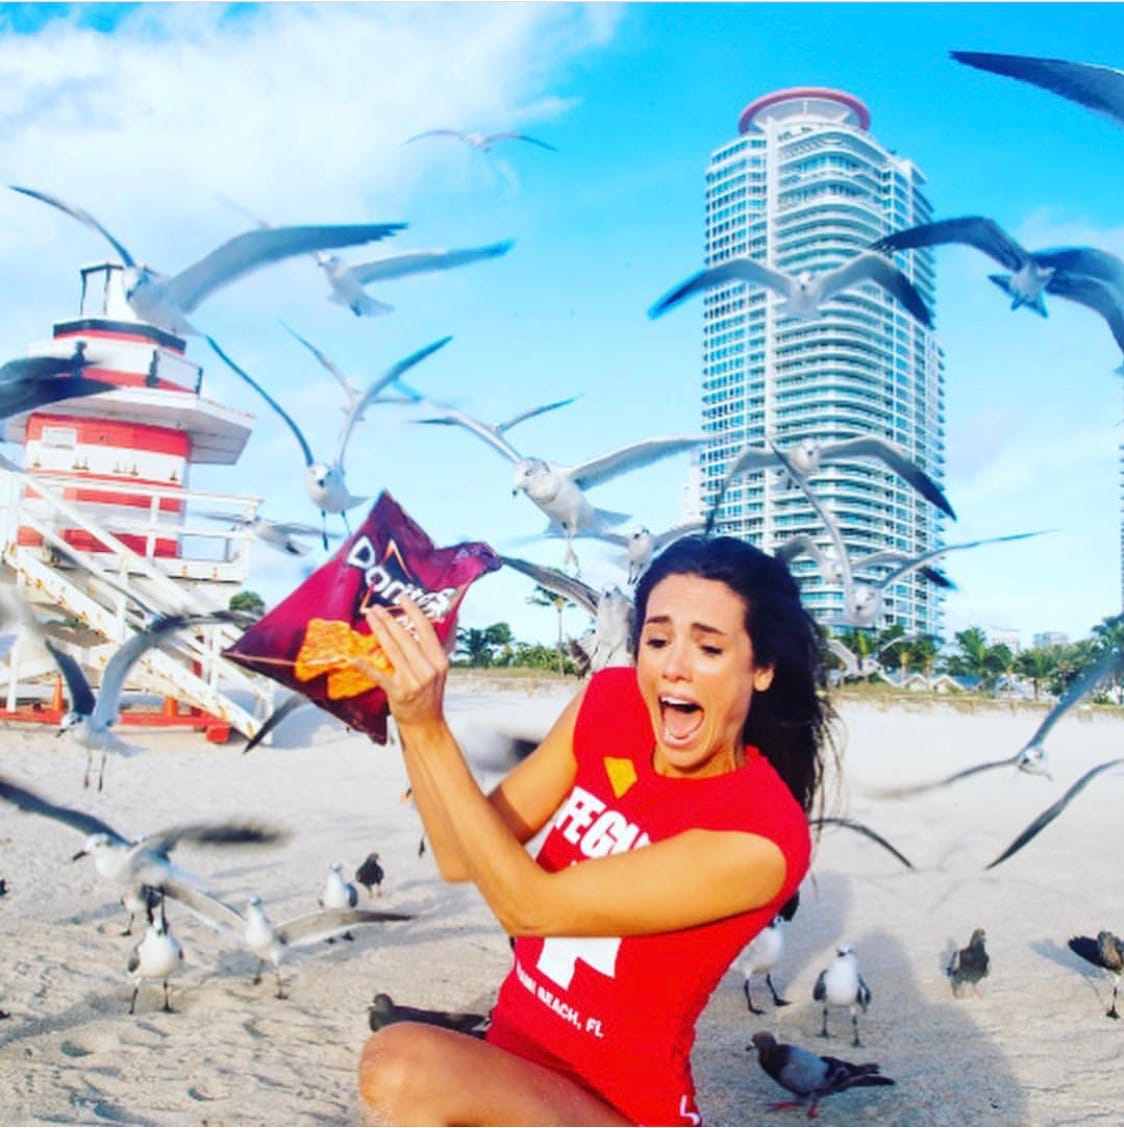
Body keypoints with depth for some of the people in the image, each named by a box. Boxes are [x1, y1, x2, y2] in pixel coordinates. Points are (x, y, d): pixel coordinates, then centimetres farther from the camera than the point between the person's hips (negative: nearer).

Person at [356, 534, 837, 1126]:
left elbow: (527, 906, -26)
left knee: (402, 1070, -27)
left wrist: (429, 729, -29)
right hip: (512, 1055, 5)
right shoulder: (609, 702, -7)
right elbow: (461, 859, -6)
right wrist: (410, 714, -21)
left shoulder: (760, 837, -26)